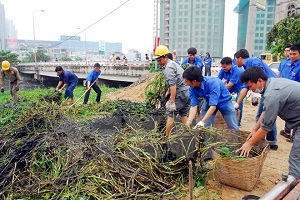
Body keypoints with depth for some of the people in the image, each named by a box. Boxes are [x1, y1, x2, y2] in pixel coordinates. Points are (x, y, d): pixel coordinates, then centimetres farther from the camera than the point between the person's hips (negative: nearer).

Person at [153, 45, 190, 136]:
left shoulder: (168, 67, -14)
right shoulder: (173, 63, 16)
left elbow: (173, 85, -22)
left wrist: (172, 102, -22)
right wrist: (168, 90, 25)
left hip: (181, 93, -9)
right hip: (188, 92, 9)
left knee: (170, 113, 0)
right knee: (183, 114, 16)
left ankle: (167, 136, 5)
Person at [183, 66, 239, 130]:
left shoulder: (213, 83, -38)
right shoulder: (192, 88, -21)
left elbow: (213, 106, -41)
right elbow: (193, 106, -23)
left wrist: (202, 122, -48)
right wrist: (188, 122, -37)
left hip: (224, 102, -4)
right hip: (209, 102, 4)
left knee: (234, 128, 5)